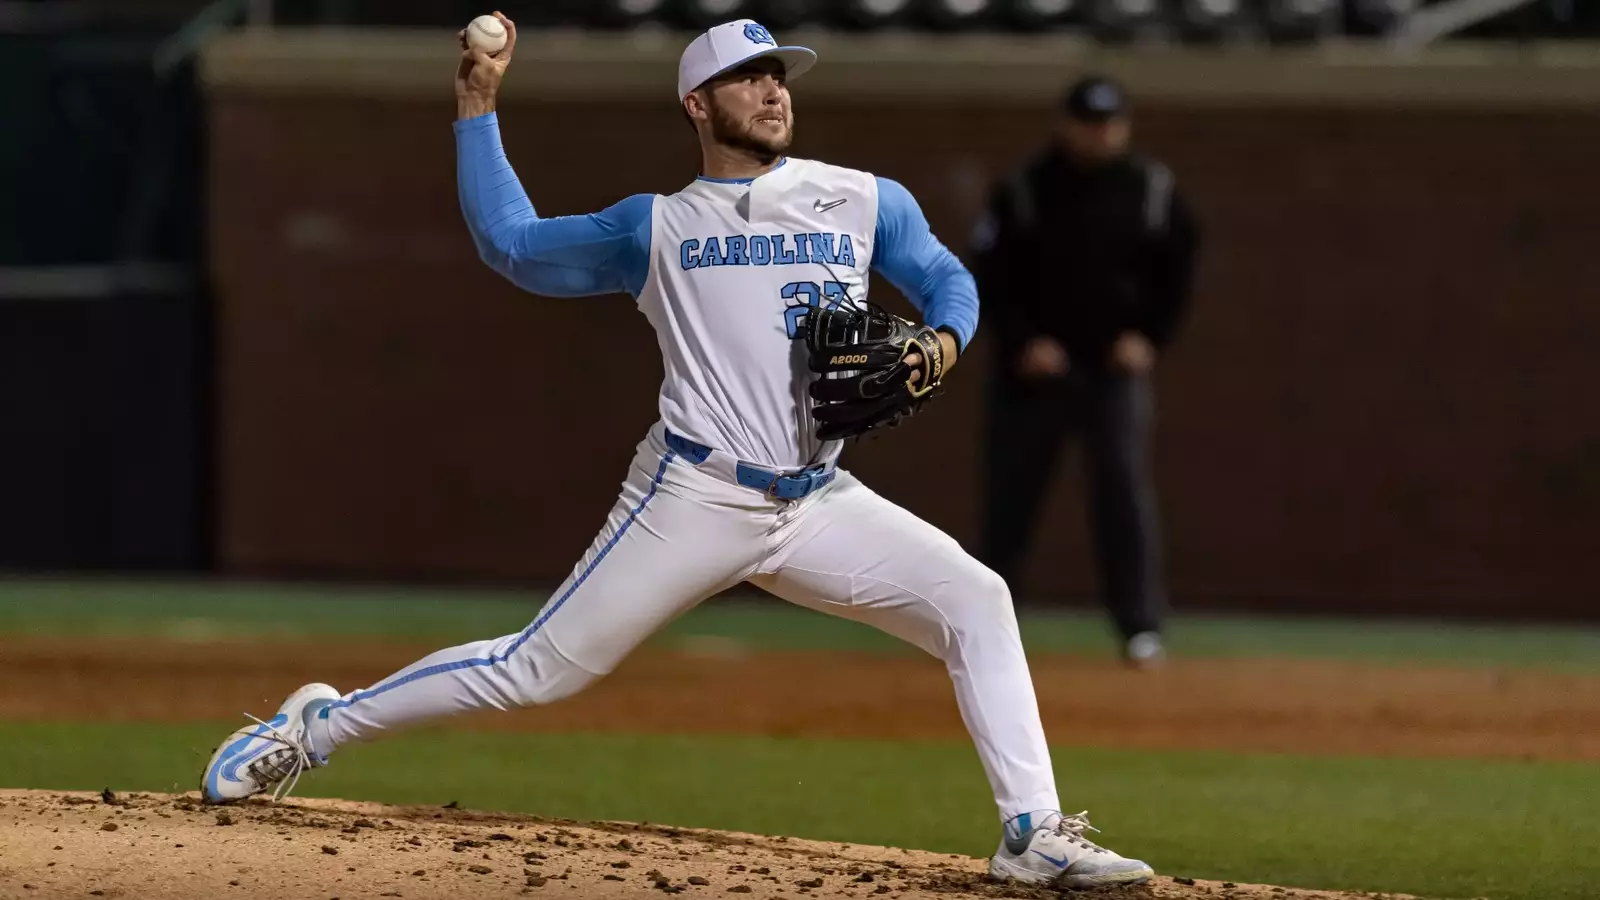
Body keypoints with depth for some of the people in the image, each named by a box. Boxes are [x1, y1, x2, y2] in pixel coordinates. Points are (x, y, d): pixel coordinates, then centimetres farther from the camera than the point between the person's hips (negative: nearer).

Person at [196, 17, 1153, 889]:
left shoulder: (865, 202, 10)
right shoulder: (658, 228, 7)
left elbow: (949, 281, 15)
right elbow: (511, 243, 12)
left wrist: (940, 344, -8)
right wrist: (479, 107, 10)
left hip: (819, 507, 2)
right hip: (695, 500, -2)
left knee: (976, 601, -16)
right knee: (538, 669, -3)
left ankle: (1036, 835, -14)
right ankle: (320, 725, 13)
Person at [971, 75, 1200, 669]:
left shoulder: (1151, 192, 1)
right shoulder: (1022, 191, -3)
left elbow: (1177, 273, 9)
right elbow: (991, 276, -1)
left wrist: (1149, 337, -3)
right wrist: (1022, 342, -11)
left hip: (1116, 365, 0)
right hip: (1034, 369, 0)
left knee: (1125, 486, -12)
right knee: (1010, 492, 3)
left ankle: (1141, 628, -12)